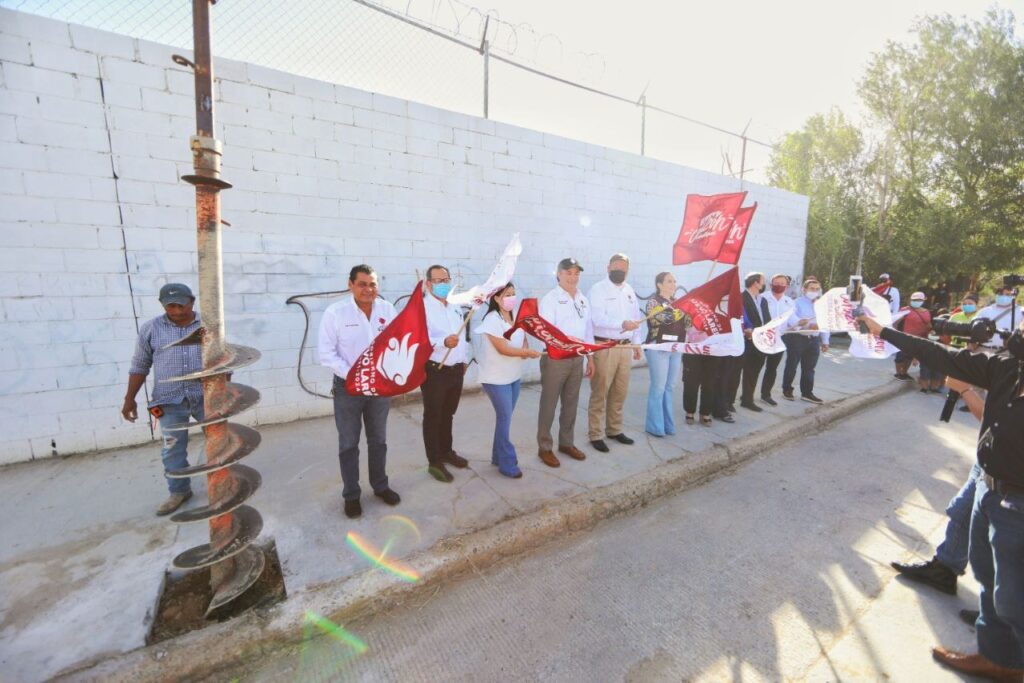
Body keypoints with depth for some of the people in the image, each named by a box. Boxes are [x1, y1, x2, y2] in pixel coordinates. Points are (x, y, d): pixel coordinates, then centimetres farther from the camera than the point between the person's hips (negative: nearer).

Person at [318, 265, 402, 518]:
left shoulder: (388, 309, -4)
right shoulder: (335, 312, -13)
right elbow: (326, 353, -12)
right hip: (348, 387, -3)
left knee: (378, 440, 18)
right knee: (349, 444, 11)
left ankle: (380, 486, 38)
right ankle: (351, 495, 29)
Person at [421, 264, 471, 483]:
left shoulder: (454, 307, 13)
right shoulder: (422, 308, -14)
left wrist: (464, 360, 18)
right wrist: (443, 342, -44)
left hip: (456, 370, 7)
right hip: (434, 371, -7)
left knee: (448, 415, 21)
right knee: (433, 417, 6)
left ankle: (447, 452, 38)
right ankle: (434, 462, 18)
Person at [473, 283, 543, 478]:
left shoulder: (516, 317, 6)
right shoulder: (492, 320, -17)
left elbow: (523, 339, 13)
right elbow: (502, 349, -22)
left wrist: (525, 350, -9)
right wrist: (527, 353, -18)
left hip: (514, 375, 7)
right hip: (496, 378, -7)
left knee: (505, 417, 15)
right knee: (505, 418, -2)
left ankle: (499, 456, 29)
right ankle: (507, 463, 10)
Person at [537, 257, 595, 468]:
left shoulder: (583, 300, 11)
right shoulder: (549, 299, -10)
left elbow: (588, 329, 15)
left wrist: (590, 358, 14)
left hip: (577, 358, 6)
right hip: (555, 358, -6)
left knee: (571, 403, 16)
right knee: (549, 405, 3)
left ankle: (567, 443, 31)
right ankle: (544, 448, 16)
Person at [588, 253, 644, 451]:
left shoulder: (629, 290, 13)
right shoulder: (598, 289, -8)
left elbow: (636, 317, 17)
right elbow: (597, 318, -21)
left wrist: (637, 344, 15)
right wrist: (622, 324, -34)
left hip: (625, 347, 7)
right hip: (604, 348, -6)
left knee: (620, 393, 14)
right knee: (600, 393, 0)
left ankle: (614, 430, 29)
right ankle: (596, 435, 11)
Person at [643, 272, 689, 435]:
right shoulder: (653, 301, -7)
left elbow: (685, 323, 9)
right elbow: (666, 318, -25)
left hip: (676, 349, 7)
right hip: (658, 348, -7)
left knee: (668, 387, 12)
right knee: (658, 387, -3)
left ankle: (667, 423, 22)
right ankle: (655, 426, 7)